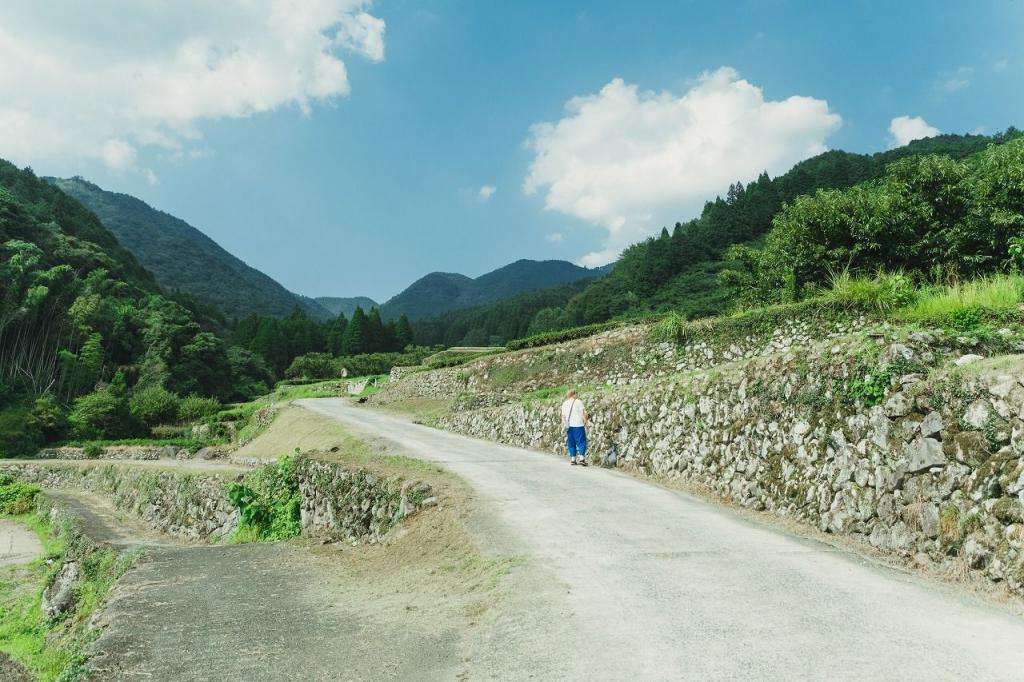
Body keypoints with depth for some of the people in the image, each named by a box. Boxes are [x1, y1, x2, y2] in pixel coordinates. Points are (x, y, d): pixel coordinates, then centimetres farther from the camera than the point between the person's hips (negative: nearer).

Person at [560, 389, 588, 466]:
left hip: (569, 426, 5)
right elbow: (583, 413, -9)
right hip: (578, 425, -5)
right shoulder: (578, 402, -5)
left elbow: (563, 416, 11)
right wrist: (586, 421, 0)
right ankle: (582, 458, -10)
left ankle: (572, 459, 10)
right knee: (581, 442, -1)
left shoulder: (564, 404, 10)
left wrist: (564, 425, 18)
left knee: (571, 443, 11)